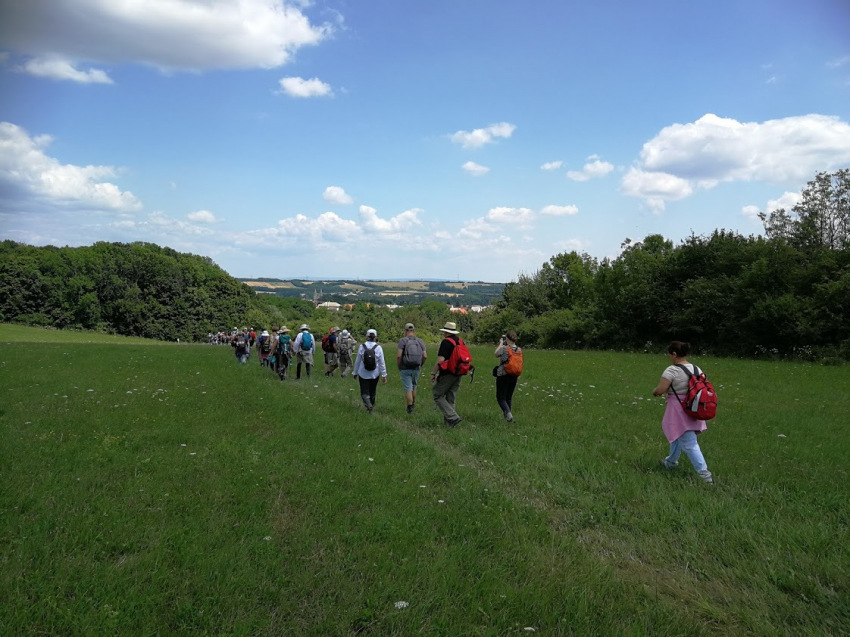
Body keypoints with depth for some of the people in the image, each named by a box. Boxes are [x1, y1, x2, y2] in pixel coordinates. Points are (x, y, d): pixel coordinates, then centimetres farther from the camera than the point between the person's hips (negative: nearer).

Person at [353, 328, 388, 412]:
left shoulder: (362, 347, -9)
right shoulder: (378, 348, -9)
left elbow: (357, 361, -2)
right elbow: (382, 363, -7)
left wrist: (355, 372, 11)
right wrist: (384, 375, 0)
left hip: (363, 374, -1)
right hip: (374, 374, 1)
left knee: (364, 392, 5)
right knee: (372, 392, 20)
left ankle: (368, 404, -22)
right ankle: (371, 406, 30)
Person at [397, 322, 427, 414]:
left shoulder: (403, 341, -8)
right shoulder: (420, 341, 2)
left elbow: (398, 356, -17)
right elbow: (425, 356, -3)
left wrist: (399, 366, -2)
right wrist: (420, 365, 13)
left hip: (405, 369, -3)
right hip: (416, 369, 4)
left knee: (408, 388, 2)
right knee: (413, 387, 23)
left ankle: (410, 408, 2)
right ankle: (413, 404, 35)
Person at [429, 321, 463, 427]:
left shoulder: (446, 342, -13)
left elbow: (440, 360, -20)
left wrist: (433, 373, -14)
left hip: (447, 374, -8)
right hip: (458, 374, 8)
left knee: (438, 396, -1)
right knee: (451, 398, 14)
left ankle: (453, 417, -11)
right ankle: (448, 420, 16)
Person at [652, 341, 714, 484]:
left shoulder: (672, 370, -19)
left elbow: (660, 390, -23)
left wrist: (654, 392, -2)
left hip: (679, 411, -8)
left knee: (689, 444, -3)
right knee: (678, 436, 27)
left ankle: (704, 473, -5)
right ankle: (671, 461, 43)